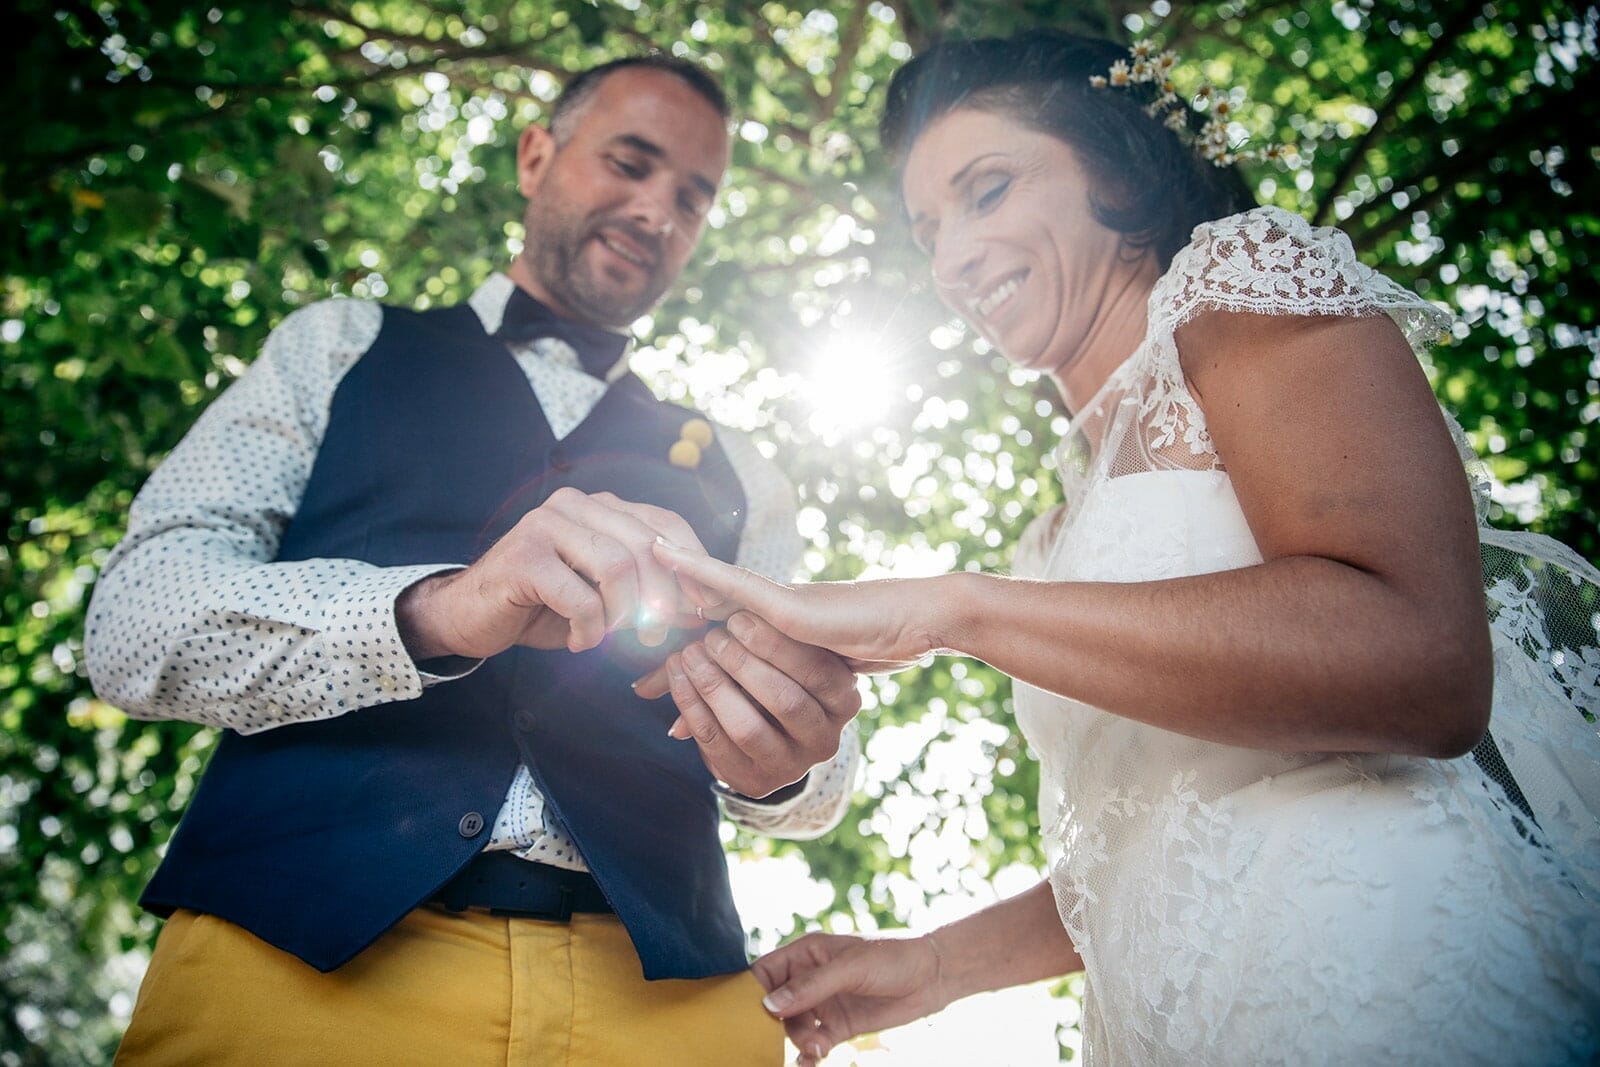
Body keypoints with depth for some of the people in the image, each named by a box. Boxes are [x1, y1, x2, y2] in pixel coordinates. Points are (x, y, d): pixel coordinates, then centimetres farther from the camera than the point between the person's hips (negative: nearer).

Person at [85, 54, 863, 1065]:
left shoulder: (731, 474, 17)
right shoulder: (342, 349, 12)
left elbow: (815, 772, 8)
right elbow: (135, 623, -2)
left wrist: (788, 766, -18)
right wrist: (435, 610, -21)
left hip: (655, 983, 2)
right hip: (299, 947, -1)